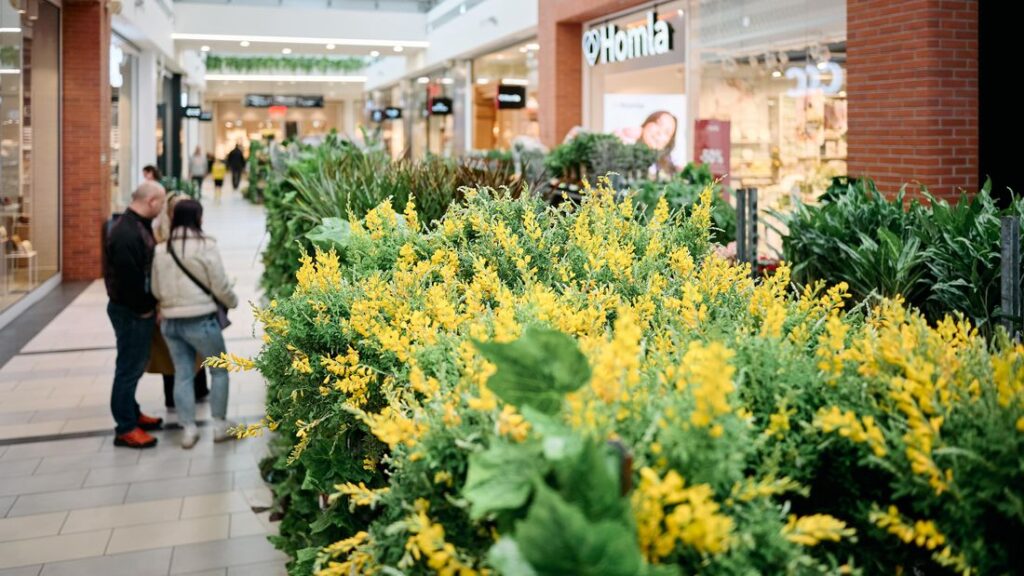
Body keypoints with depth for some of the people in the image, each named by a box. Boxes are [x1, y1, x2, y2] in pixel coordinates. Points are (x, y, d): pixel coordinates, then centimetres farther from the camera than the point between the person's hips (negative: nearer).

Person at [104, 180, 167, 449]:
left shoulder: (139, 225, 8)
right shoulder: (126, 233, -24)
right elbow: (129, 279, -26)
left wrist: (151, 305, 10)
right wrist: (144, 309, -15)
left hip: (141, 308, 10)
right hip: (131, 311, -10)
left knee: (136, 364, 20)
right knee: (129, 367, 0)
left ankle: (132, 413, 35)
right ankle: (125, 429, 10)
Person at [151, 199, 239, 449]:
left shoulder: (161, 250, 3)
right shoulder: (205, 245, -13)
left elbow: (156, 290, 9)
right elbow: (221, 286, -10)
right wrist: (233, 302, 10)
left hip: (170, 322, 5)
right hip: (200, 320, -5)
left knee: (182, 375, 12)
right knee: (219, 370, 12)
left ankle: (188, 429, 16)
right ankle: (220, 425, 17)